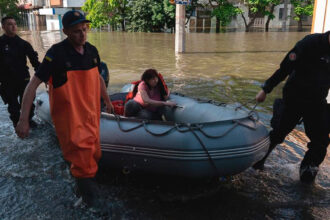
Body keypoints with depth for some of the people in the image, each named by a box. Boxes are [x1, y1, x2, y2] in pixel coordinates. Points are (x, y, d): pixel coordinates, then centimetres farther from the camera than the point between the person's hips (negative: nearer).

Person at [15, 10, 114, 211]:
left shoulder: (92, 51, 1)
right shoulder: (56, 53, -16)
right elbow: (33, 85, -16)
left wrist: (107, 101, 24)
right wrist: (23, 119, -20)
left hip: (91, 112, 6)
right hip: (69, 116, -6)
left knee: (93, 152, 16)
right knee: (80, 149, -5)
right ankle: (88, 190, 21)